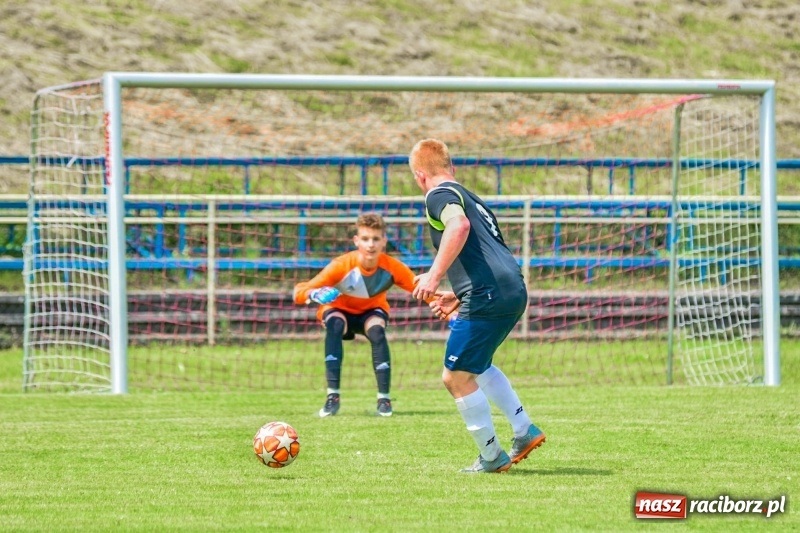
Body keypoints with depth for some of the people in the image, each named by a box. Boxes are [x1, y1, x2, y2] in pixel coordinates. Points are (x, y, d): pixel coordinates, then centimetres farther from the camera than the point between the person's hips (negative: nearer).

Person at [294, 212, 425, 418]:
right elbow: (299, 292, -35)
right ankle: (333, 395, -33)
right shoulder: (341, 265, -33)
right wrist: (314, 294, -58)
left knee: (377, 331, -33)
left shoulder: (392, 267, -26)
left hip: (372, 310, 1)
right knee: (334, 326, -36)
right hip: (339, 309, -1)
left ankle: (384, 397, -23)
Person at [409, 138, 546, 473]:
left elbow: (459, 225, -24)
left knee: (456, 377, 2)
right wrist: (459, 298, 33)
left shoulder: (439, 195, -1)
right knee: (476, 367, 30)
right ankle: (524, 431, 27)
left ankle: (492, 457, 9)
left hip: (487, 296, -9)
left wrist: (434, 276, -25)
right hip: (513, 292, 9)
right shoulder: (472, 199, 27)